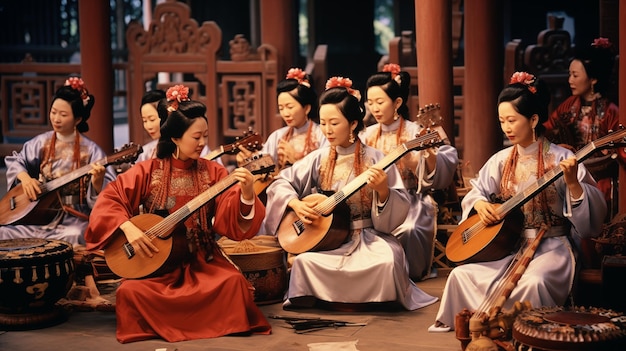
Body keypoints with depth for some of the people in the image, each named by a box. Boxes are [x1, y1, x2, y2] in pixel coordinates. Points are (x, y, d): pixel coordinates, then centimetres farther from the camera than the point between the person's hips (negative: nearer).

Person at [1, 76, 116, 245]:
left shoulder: (90, 150, -8)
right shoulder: (42, 142, 6)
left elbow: (102, 194, -13)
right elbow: (14, 161, 18)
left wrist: (97, 179, -36)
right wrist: (25, 177, -3)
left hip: (74, 219, -4)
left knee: (72, 237, -37)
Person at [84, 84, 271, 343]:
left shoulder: (213, 173, 2)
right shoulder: (148, 171, 0)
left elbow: (231, 222, -7)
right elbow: (108, 201, -2)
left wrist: (246, 194, -26)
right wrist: (128, 227, -18)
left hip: (201, 259, 1)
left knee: (233, 282, -27)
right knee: (130, 291, -28)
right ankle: (154, 328, -2)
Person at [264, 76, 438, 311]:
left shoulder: (374, 159, -5)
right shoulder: (319, 159, 4)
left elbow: (399, 210, -7)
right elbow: (281, 183, 10)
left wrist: (382, 190, -27)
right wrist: (296, 204, -8)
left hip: (367, 236, -2)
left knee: (387, 259, -31)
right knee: (303, 260, -28)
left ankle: (371, 298, -3)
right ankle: (327, 298, -2)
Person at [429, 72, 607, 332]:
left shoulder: (561, 159, -7)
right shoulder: (501, 160, 7)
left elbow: (594, 211, -11)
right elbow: (476, 192, 18)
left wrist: (572, 183, -29)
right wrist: (480, 204, -5)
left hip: (550, 246, -5)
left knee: (533, 282, -36)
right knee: (462, 275, -15)